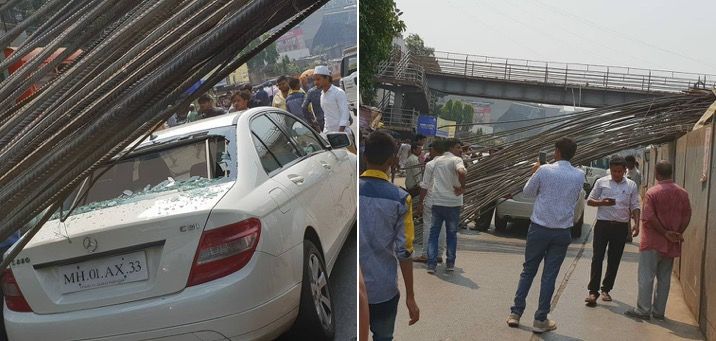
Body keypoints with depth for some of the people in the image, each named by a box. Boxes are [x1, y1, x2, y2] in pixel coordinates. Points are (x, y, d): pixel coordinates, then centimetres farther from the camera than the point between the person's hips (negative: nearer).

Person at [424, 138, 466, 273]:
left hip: (437, 202, 4)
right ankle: (450, 263, 18)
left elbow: (425, 183, 16)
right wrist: (462, 188, -18)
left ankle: (431, 264, 4)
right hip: (453, 203, -3)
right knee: (452, 234, 12)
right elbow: (461, 172, -31)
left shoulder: (436, 161, 11)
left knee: (433, 233, 9)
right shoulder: (456, 160, -8)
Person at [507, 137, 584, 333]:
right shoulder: (579, 176, -1)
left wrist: (534, 173, 19)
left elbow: (527, 192, 3)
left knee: (528, 271, 11)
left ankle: (516, 313, 14)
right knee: (549, 276, 7)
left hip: (539, 229, -1)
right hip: (562, 232, 1)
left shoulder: (544, 170, -9)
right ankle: (540, 320, 11)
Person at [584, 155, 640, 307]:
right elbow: (589, 201, 5)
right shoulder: (601, 182, 2)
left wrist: (636, 223, -6)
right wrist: (601, 202, -14)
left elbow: (635, 207, 7)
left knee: (614, 260, 8)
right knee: (597, 258, -5)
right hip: (603, 224, -2)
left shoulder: (631, 185, 6)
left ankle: (606, 289, 20)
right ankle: (593, 291, -4)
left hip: (621, 227, 2)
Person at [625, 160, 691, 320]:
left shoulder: (652, 192, -14)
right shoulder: (682, 193, 2)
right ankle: (659, 311, 18)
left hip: (653, 242, -5)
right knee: (664, 278, 12)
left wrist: (665, 233, -10)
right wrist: (678, 234, 4)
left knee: (646, 277, 2)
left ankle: (643, 310, 4)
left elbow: (649, 218, -19)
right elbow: (687, 217, 3)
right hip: (671, 244, 5)